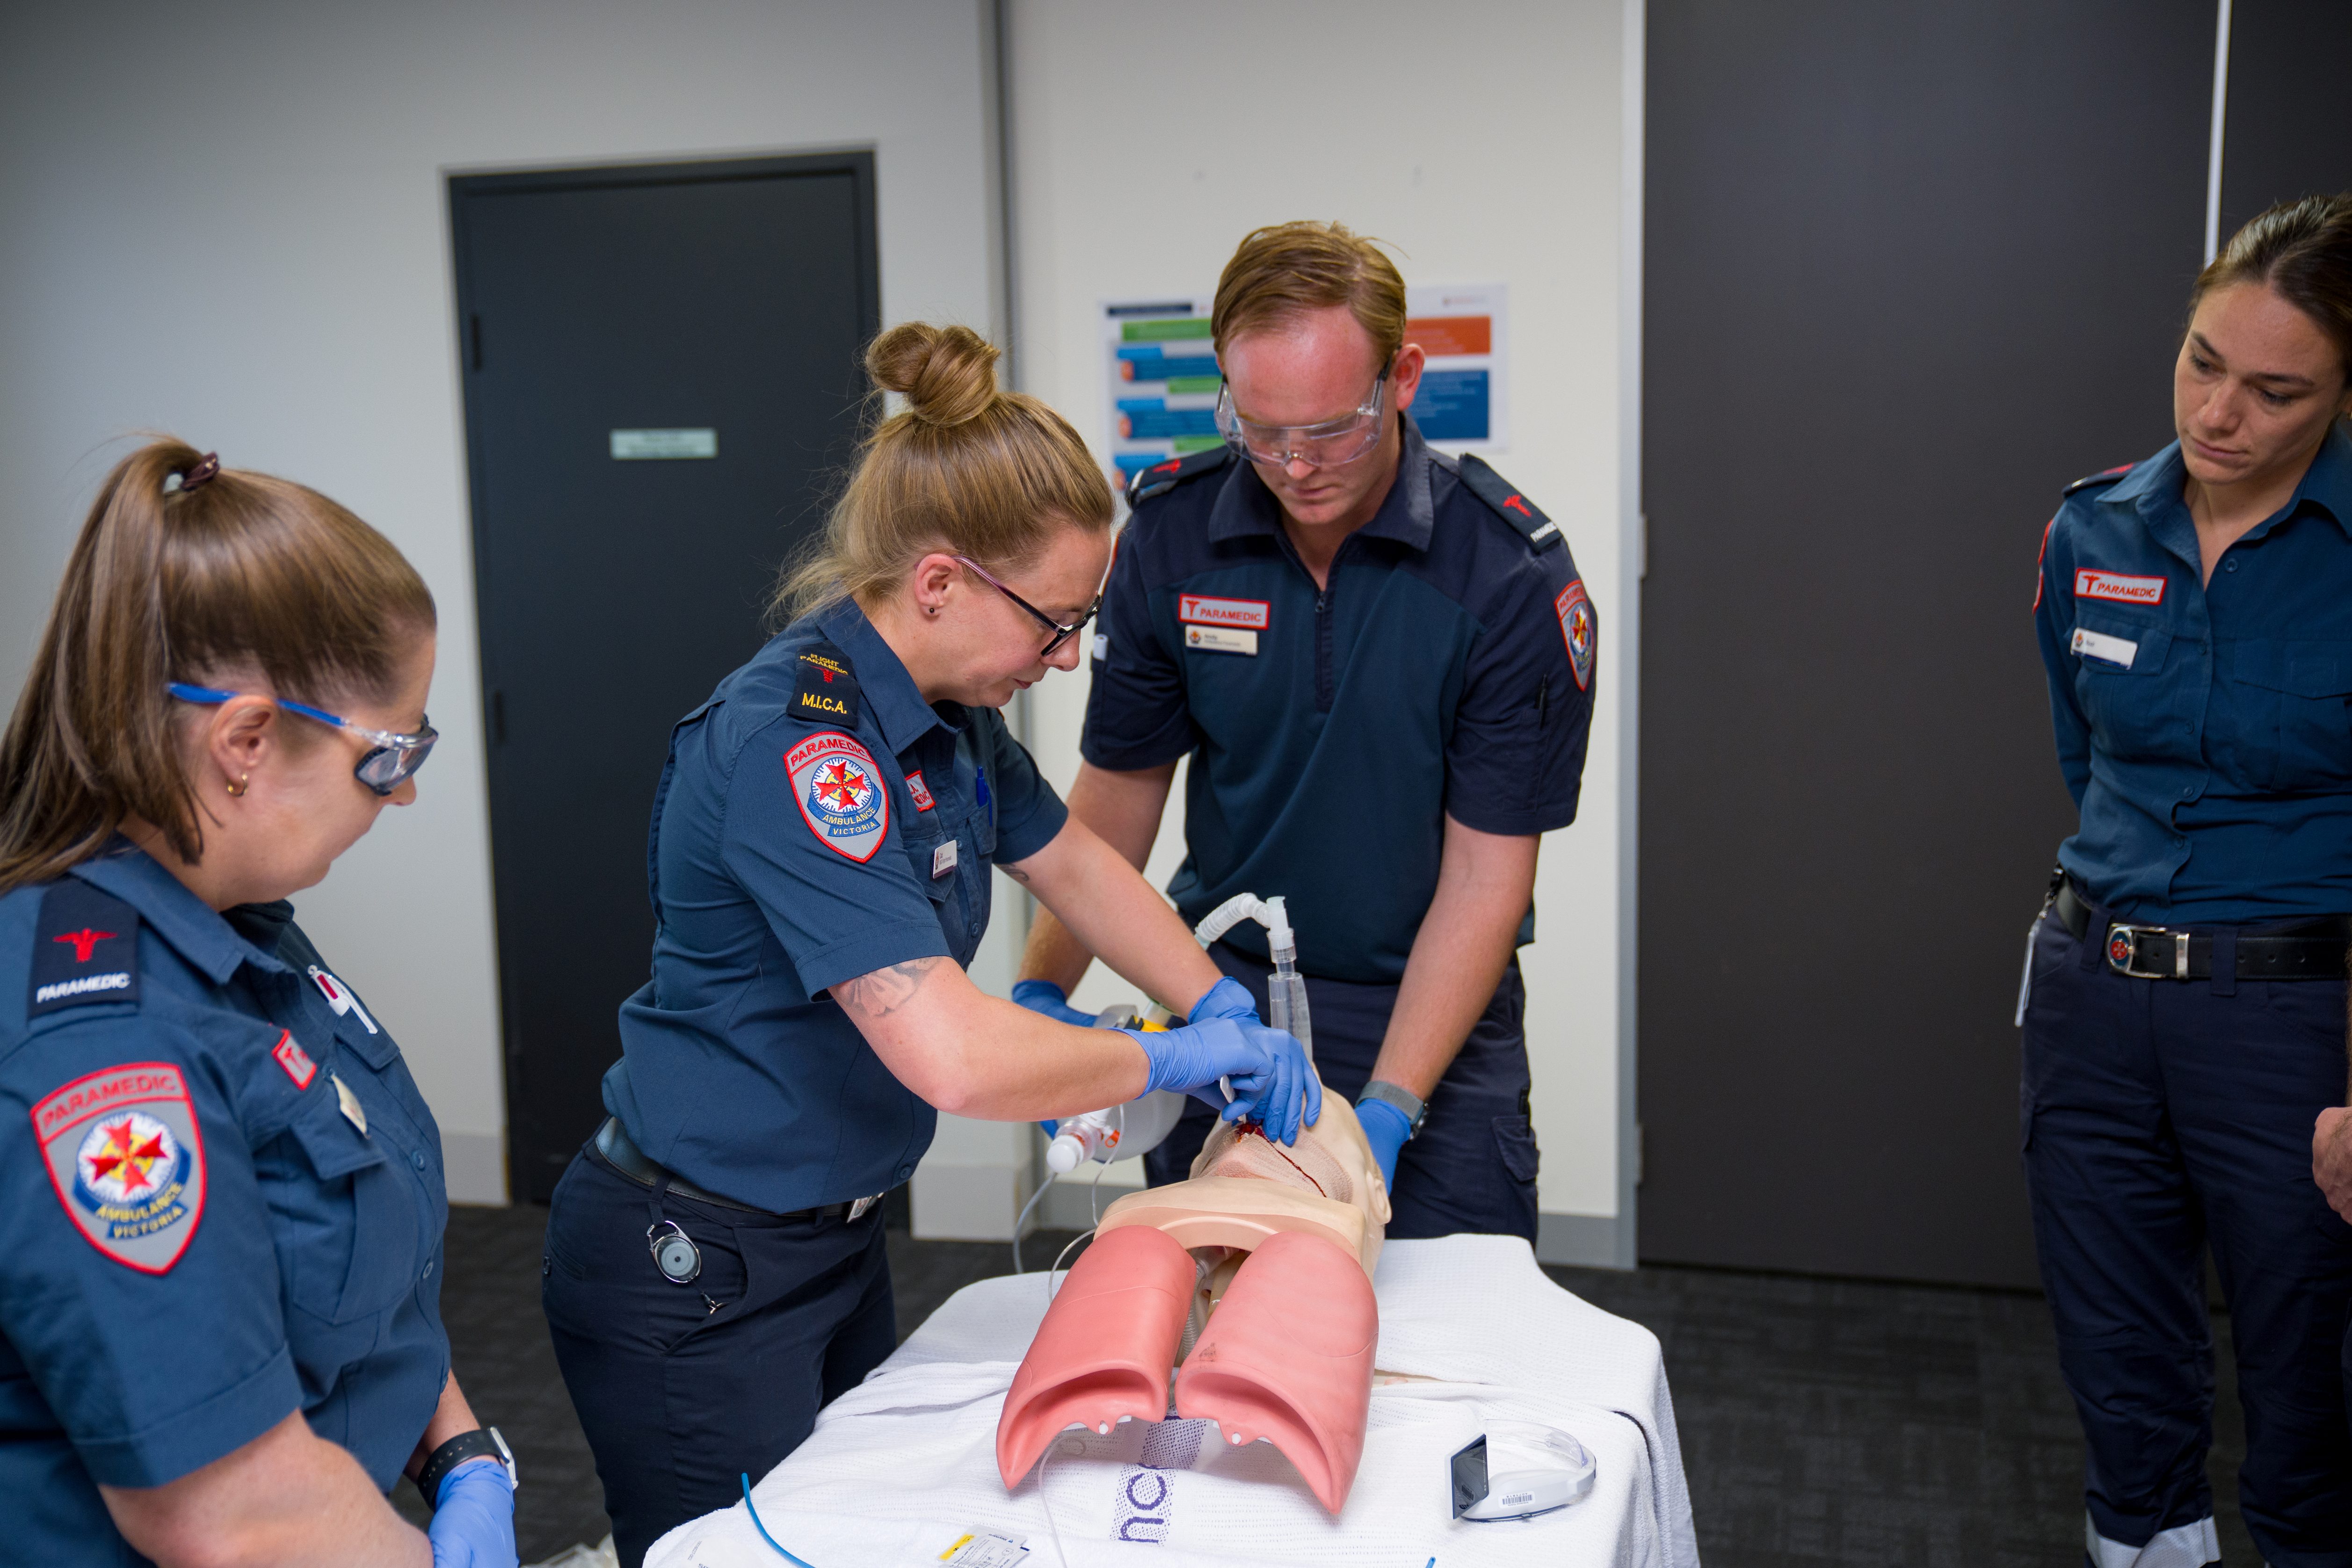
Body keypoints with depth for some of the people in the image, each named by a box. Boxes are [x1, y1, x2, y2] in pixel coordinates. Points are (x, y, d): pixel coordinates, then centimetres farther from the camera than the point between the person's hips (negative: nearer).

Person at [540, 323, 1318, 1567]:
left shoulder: (947, 708, 0)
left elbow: (1075, 865, 16)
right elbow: (953, 1056, -36)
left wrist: (1229, 1016, 8)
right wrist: (1169, 1059, -20)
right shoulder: (796, 744, -30)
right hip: (692, 1277, -9)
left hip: (832, 1235, 9)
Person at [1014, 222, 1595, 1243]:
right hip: (1221, 988, 2)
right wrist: (1042, 989, -10)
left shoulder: (1514, 573, -18)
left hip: (1431, 1003, -2)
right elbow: (1121, 783, 1)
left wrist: (1384, 1110, -21)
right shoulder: (1172, 528, -9)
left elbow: (1486, 871, -15)